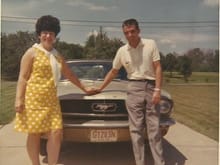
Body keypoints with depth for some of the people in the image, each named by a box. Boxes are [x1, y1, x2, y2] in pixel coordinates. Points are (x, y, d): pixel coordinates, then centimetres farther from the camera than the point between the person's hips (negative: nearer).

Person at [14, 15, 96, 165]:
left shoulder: (57, 56, 16)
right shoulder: (32, 52, 1)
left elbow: (69, 74, 25)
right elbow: (23, 77, -4)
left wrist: (84, 88, 28)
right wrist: (19, 99, -14)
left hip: (51, 99, 5)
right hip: (33, 98, -5)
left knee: (56, 133, -1)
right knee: (34, 134, 2)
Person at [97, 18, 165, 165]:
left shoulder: (151, 44, -1)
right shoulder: (122, 51, 5)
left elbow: (158, 68, -3)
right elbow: (113, 72, 16)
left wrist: (157, 90, -11)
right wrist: (100, 88, 18)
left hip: (151, 87, -1)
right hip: (134, 88, 1)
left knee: (154, 128, 2)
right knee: (136, 129, 1)